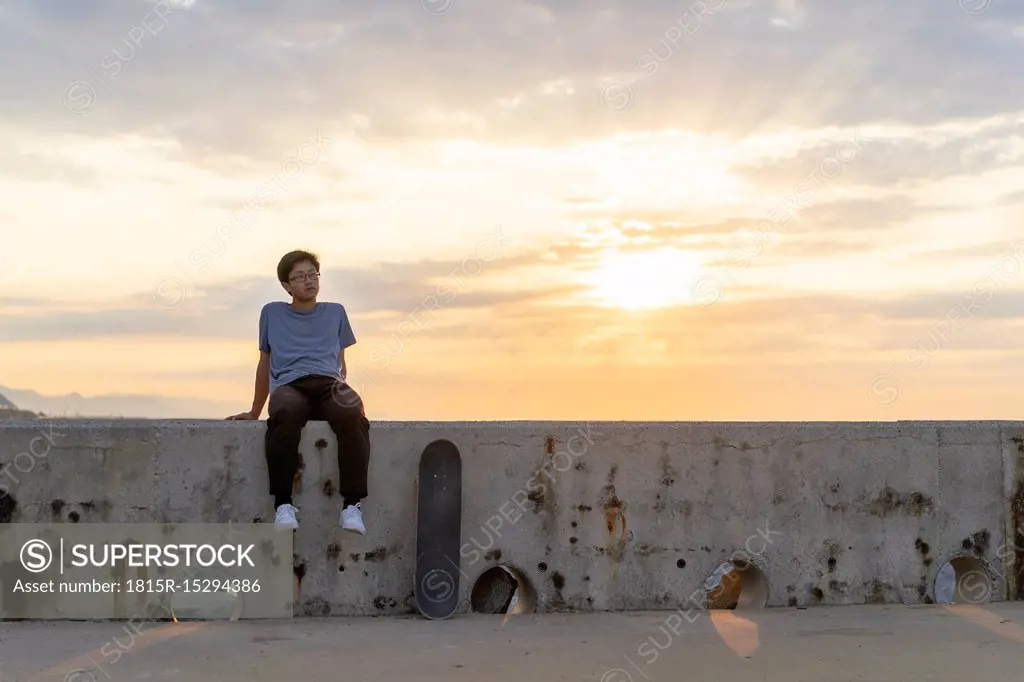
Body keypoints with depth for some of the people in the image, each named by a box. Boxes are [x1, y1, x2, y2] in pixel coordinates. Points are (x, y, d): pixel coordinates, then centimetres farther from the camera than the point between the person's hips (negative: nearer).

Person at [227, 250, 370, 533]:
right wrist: (254, 413, 29)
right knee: (286, 414, -41)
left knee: (352, 415, -38)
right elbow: (265, 364, 29)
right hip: (289, 384, -1)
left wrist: (346, 395, 11)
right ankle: (283, 504, -41)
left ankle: (352, 504, -40)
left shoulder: (335, 312, 28)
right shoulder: (272, 313, 25)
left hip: (329, 382, 1)